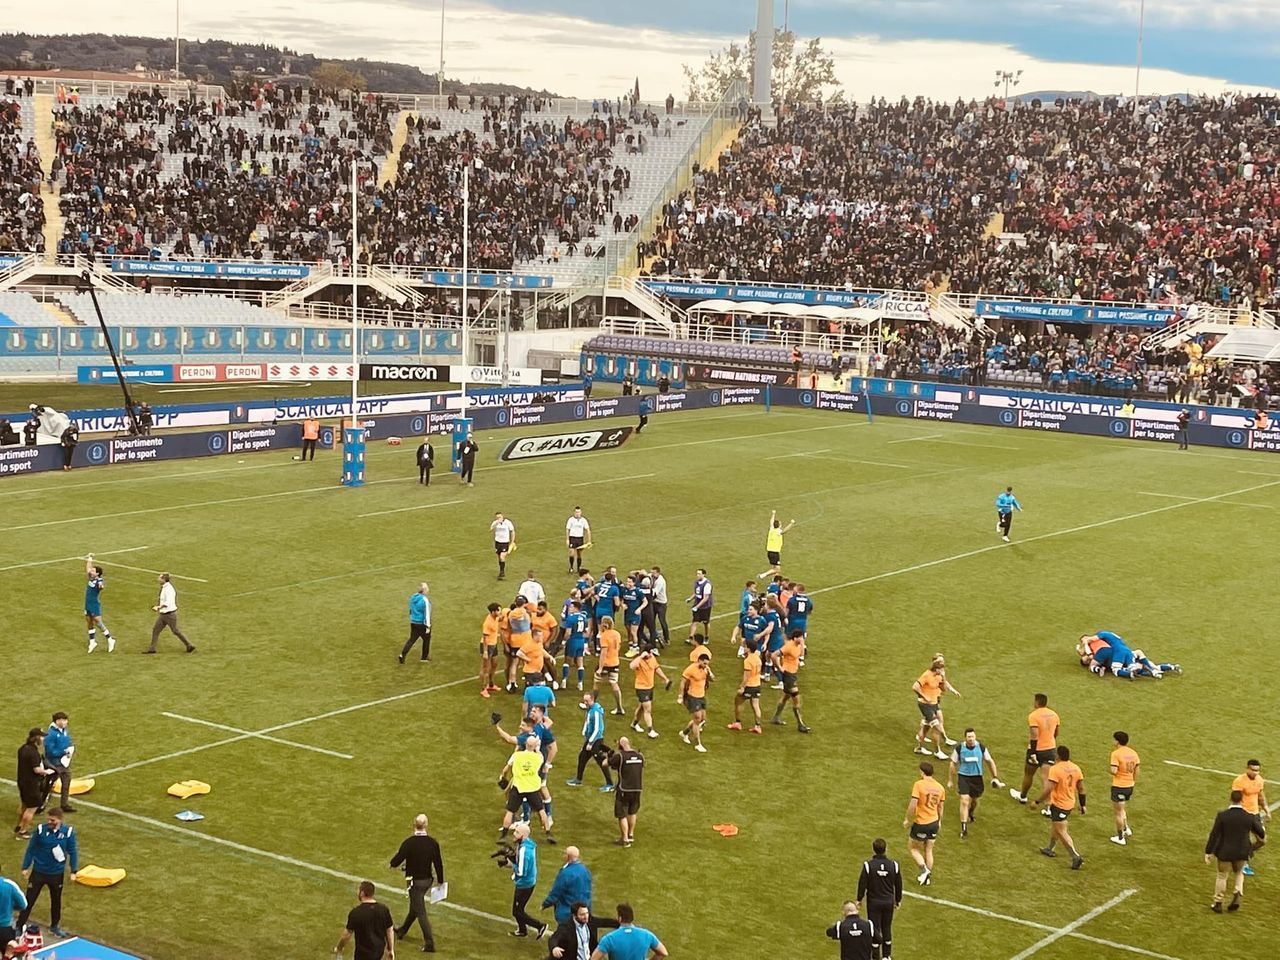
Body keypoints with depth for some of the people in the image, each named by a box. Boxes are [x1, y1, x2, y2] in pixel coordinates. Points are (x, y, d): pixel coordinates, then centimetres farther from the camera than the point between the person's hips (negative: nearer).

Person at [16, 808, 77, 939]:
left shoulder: (68, 832, -12)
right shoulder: (41, 830, -14)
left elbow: (73, 852, -2)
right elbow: (31, 849, -5)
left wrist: (73, 871, -4)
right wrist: (25, 867, -3)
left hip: (57, 873, 1)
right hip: (38, 872, -1)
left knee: (56, 900, 19)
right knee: (29, 900, 1)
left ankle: (55, 926, 38)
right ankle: (19, 927, 12)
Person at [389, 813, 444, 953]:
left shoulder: (408, 843, -21)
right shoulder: (433, 843, -10)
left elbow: (396, 861, -17)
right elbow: (438, 863, -5)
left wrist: (393, 864, 7)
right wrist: (440, 881, 7)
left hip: (414, 880, -5)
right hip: (428, 879, 5)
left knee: (420, 912, 2)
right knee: (415, 906, 24)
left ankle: (429, 943, 0)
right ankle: (402, 931, 46)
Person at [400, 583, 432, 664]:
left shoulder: (413, 597, 3)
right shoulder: (425, 600, -20)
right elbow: (427, 613, -20)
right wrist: (428, 626, -17)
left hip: (413, 623, 6)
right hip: (422, 623, -6)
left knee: (412, 639, 10)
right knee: (426, 639, 15)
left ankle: (403, 654, -6)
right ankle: (424, 657, 24)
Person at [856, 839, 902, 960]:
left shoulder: (868, 865, -18)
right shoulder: (893, 865, -9)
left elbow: (862, 883, -11)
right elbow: (898, 885, 2)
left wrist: (859, 899, 4)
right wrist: (898, 900, 17)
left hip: (873, 902, -3)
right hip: (889, 901, 3)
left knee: (875, 929, 8)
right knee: (887, 928, 17)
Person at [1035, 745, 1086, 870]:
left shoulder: (1055, 769, -22)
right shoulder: (1075, 768, 1)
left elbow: (1048, 790, -25)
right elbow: (1081, 788, 7)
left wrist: (1037, 802, -14)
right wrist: (1082, 805, 17)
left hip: (1058, 805, -8)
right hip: (1070, 804, 8)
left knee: (1062, 832, -1)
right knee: (1054, 825, 27)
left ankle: (1076, 857, -8)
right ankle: (1049, 849, 41)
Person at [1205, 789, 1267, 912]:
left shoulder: (1222, 815, -18)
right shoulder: (1250, 817, -14)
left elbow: (1214, 835, -13)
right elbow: (1261, 833, 2)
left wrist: (1208, 852, -4)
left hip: (1225, 852, -1)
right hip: (1242, 853, 1)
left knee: (1222, 876, 17)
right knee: (1238, 873, 27)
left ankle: (1218, 903, 26)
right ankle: (1237, 896, 12)